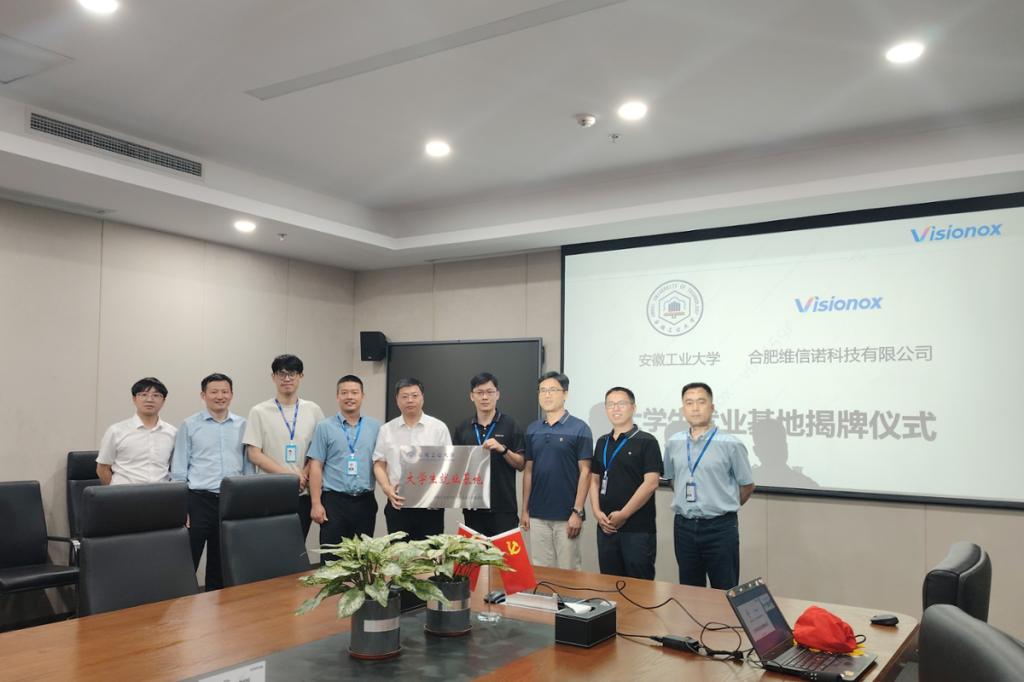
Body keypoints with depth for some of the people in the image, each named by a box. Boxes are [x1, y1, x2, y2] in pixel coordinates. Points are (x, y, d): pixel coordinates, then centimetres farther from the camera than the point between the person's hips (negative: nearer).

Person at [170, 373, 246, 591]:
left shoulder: (242, 426, 7)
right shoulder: (190, 425, 1)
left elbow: (248, 466, 11)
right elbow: (178, 470, 0)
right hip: (199, 500, -3)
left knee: (221, 564, 12)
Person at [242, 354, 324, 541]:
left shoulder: (313, 410, 8)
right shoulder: (259, 412, 1)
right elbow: (254, 454, -3)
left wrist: (304, 474, -9)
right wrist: (289, 475, -12)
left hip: (303, 493, 2)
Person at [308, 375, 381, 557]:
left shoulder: (375, 427, 7)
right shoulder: (325, 427, 2)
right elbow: (316, 467, -1)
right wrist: (316, 503, -7)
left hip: (365, 501, 2)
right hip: (334, 501, -2)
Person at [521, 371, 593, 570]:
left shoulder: (579, 428, -6)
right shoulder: (532, 430, 8)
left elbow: (585, 472, -8)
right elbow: (528, 470, 12)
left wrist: (577, 511, -13)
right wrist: (525, 509, 8)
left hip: (566, 516, -4)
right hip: (537, 515, 4)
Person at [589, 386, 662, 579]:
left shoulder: (646, 442, -5)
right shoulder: (602, 442, 13)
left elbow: (651, 483, -13)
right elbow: (594, 480, 15)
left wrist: (623, 514, -15)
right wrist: (597, 512, -1)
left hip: (639, 529, -5)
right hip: (606, 527, 6)